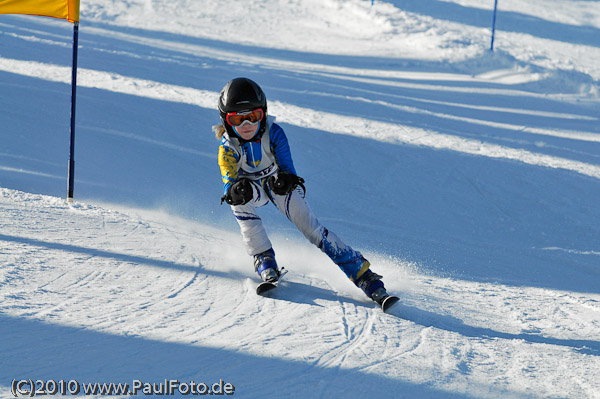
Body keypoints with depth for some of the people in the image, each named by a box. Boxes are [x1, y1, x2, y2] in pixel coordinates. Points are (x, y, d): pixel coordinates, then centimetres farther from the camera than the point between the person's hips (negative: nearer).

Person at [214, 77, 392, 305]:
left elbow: (288, 169, -31)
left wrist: (286, 180, -55)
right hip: (251, 187, 0)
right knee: (238, 201, -33)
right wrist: (235, 190, -63)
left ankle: (363, 275, -18)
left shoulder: (273, 133, -26)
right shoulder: (228, 147, -27)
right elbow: (228, 183, -39)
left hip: (277, 183, 0)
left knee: (310, 226, -17)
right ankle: (266, 264, -23)